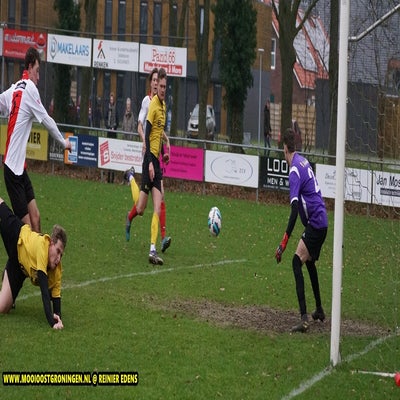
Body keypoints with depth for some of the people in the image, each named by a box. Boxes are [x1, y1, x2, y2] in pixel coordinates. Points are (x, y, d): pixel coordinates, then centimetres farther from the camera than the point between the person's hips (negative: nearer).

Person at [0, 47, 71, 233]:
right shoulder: (30, 88, -9)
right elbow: (47, 120, -4)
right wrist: (64, 142, 8)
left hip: (19, 165, 8)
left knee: (35, 218, 3)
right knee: (26, 224, -9)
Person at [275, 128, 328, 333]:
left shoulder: (295, 170, -16)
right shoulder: (304, 162, 12)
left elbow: (294, 210, -24)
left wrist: (283, 244, -26)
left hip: (315, 223, -9)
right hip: (322, 221, 10)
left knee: (297, 261, -16)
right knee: (309, 261, 27)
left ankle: (304, 318, -28)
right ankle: (319, 310, 39)